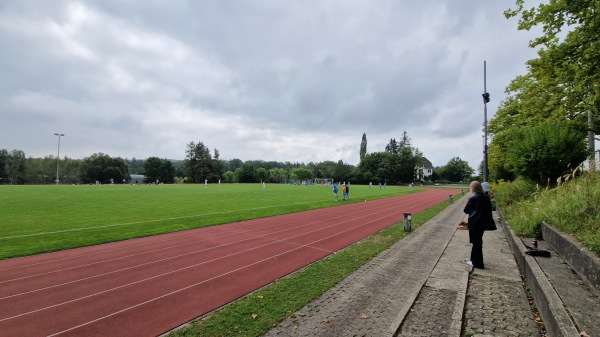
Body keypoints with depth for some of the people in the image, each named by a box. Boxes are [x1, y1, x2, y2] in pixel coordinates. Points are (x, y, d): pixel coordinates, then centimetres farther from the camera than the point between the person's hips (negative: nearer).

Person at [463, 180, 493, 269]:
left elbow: (466, 210, -10)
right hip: (482, 223, 7)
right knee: (478, 242, 18)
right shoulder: (487, 198, 4)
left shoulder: (473, 198, -16)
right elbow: (489, 210, 10)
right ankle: (474, 260, 31)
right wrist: (489, 220, 18)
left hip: (474, 223, -7)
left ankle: (478, 263, 11)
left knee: (476, 243, 2)